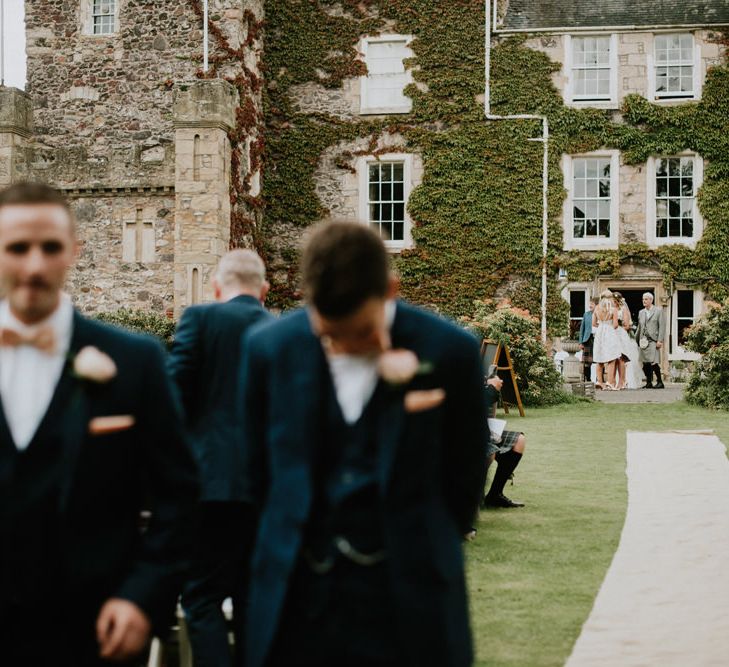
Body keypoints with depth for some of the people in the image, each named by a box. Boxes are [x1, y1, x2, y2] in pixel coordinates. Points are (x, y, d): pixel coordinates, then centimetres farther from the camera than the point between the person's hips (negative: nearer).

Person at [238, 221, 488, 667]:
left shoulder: (450, 352, -7)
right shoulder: (270, 349, -1)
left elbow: (464, 481, 5)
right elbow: (261, 475, 11)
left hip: (409, 603, -1)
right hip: (301, 604, 2)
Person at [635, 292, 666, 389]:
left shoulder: (658, 310, 2)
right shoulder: (641, 312, 18)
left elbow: (662, 326, -4)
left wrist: (660, 340, -12)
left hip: (653, 341, -5)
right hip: (643, 341, 6)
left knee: (653, 362, -14)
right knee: (645, 364, 3)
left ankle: (660, 382, -5)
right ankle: (649, 383, 10)